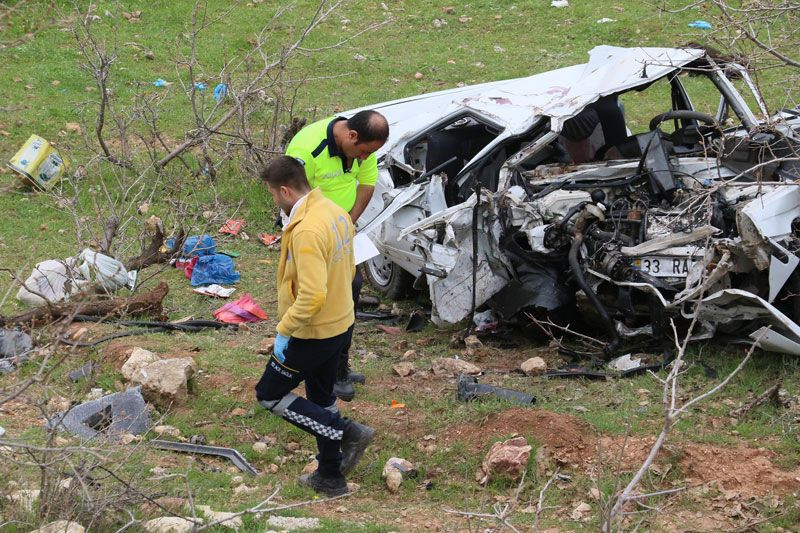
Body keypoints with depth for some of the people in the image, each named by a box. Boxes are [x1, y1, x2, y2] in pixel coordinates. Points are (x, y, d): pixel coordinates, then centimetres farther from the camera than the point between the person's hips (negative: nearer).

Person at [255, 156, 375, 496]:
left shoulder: (305, 232, -29)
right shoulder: (336, 213, 1)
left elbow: (312, 296, -33)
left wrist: (284, 331, -23)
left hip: (313, 335, -9)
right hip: (341, 324, 9)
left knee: (269, 394, 8)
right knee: (321, 398, 23)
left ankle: (346, 433, 0)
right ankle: (330, 477, 32)